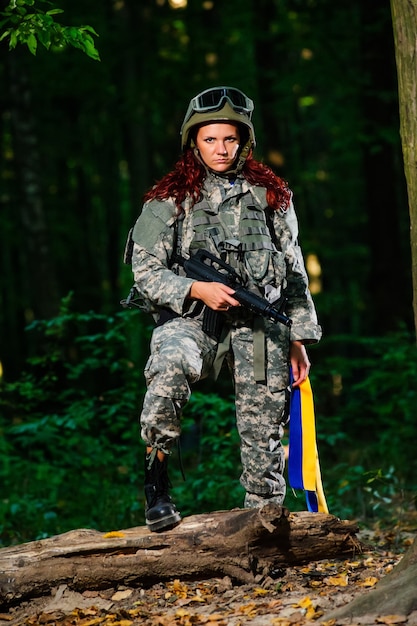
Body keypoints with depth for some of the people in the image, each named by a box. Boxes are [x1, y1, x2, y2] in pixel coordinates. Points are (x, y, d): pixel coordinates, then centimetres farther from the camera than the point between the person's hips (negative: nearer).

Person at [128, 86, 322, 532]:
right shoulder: (170, 199, 6)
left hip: (259, 324, 3)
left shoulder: (270, 195, 13)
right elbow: (146, 272, 1)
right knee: (170, 367, -34)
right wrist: (196, 289, -14)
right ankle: (156, 487, -23)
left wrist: (299, 338, 15)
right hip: (190, 317, -2)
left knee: (264, 426, -2)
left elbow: (294, 272, 18)